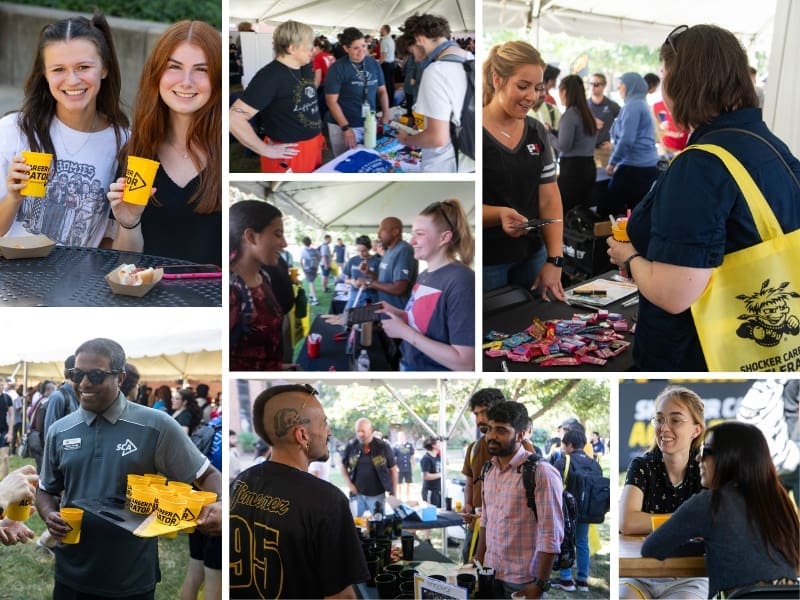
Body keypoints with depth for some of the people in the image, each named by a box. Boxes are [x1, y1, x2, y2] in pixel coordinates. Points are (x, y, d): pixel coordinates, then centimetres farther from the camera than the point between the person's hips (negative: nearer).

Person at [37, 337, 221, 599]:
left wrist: (219, 506, -24)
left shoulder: (156, 426, -7)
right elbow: (47, 491, 15)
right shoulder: (59, 431, 4)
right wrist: (49, 515, -6)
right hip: (71, 576, 3)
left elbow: (206, 475, -3)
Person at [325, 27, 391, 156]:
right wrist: (346, 128, -18)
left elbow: (382, 91, 15)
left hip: (370, 124, 5)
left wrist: (386, 114, -1)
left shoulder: (373, 64, 3)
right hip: (344, 126, -5)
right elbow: (332, 101, -13)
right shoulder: (337, 68, -11)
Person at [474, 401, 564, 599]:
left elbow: (551, 535, -17)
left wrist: (540, 584, -17)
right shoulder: (490, 469, 6)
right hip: (491, 574, 6)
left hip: (523, 580, -6)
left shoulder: (541, 473, -16)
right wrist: (477, 563, 12)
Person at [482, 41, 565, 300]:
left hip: (532, 257, 5)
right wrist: (499, 214, -30)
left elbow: (549, 199, 6)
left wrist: (554, 260, -4)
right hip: (484, 263, -5)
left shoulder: (537, 132, 6)